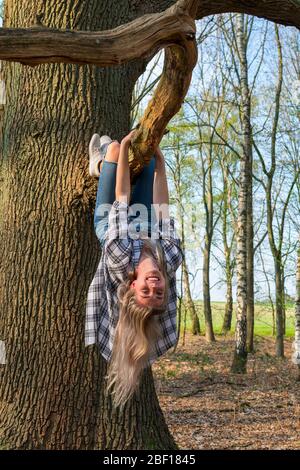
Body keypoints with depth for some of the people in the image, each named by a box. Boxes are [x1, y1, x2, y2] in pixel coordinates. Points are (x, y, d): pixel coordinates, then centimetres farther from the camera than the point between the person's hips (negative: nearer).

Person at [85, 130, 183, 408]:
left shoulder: (121, 263, -48)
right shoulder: (170, 263, -41)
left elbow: (122, 200, -46)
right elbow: (163, 213, -32)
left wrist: (123, 150, -39)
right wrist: (160, 162, -28)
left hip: (109, 222, -3)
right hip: (144, 226, 3)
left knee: (113, 148, -5)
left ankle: (101, 166, 36)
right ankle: (100, 166, 41)